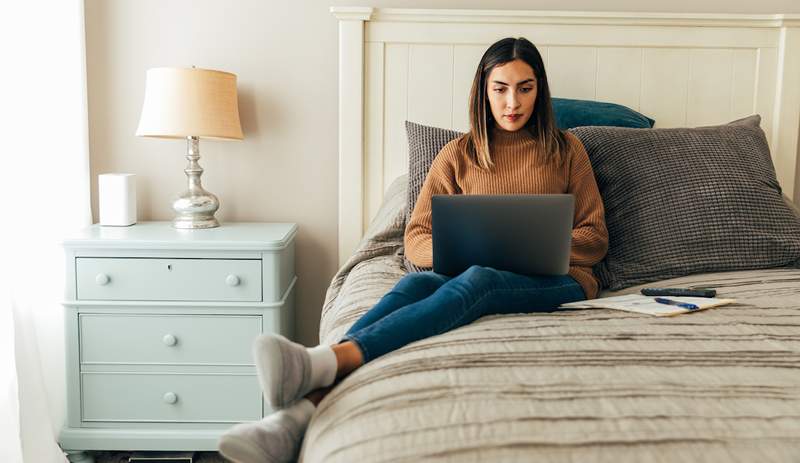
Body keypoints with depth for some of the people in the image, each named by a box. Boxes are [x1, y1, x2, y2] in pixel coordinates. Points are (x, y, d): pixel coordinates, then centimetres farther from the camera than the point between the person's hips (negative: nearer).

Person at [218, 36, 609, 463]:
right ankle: (297, 414, -53)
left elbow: (595, 237, 10)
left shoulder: (566, 149, 13)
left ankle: (319, 363, -59)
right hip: (475, 273, 2)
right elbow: (416, 238, 7)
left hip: (556, 281, -1)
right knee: (415, 283, -34)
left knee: (476, 282, -37)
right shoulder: (459, 155, 13)